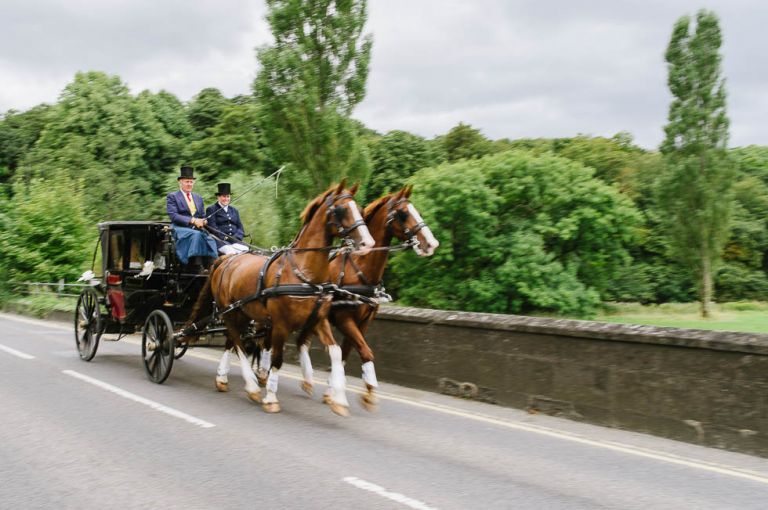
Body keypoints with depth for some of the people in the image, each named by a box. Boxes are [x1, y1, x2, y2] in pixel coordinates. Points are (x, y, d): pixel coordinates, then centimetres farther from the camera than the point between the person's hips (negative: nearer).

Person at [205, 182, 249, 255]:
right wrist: (225, 238, -15)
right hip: (220, 241, -5)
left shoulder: (234, 211, 25)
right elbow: (213, 228, -4)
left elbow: (240, 227, 17)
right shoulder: (211, 210, 8)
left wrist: (236, 237, -5)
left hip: (235, 241, 5)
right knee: (231, 252, -34)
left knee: (246, 250, -26)